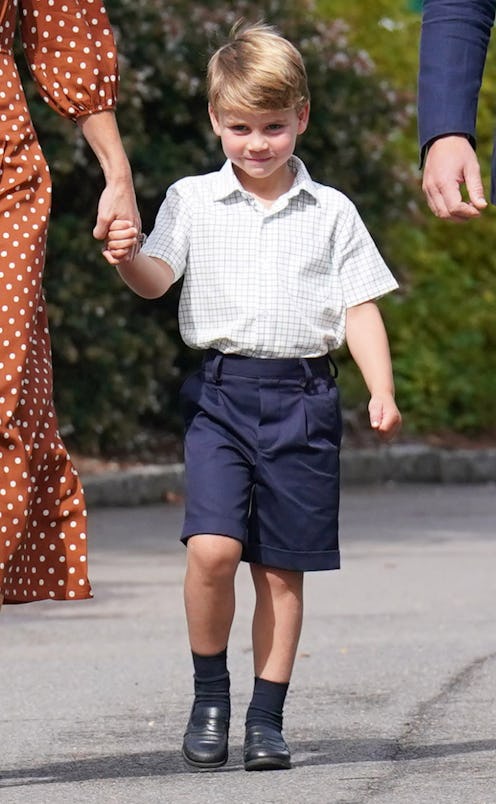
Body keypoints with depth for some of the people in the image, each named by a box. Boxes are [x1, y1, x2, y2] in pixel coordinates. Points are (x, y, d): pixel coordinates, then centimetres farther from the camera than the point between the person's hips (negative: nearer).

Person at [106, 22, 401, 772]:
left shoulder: (331, 212, 7)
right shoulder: (192, 201, 6)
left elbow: (360, 308, 7)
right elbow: (157, 279, -4)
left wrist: (382, 390, -5)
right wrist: (128, 257, -27)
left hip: (302, 398, 1)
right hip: (220, 392, -1)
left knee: (281, 567, 4)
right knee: (212, 547, -17)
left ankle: (267, 716, 13)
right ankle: (209, 692, 3)